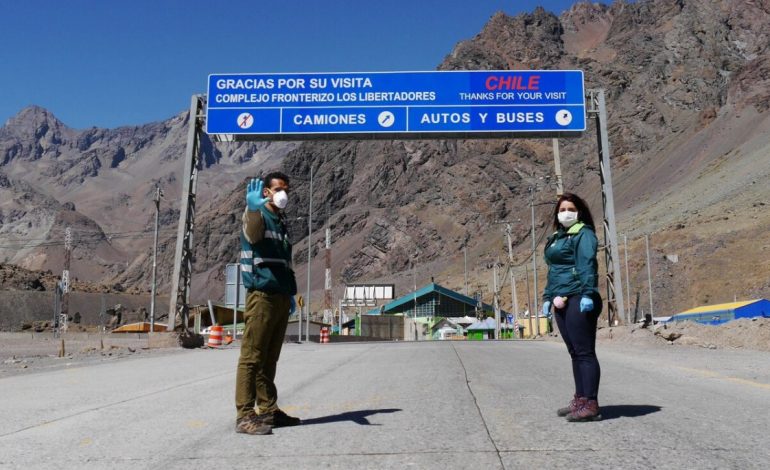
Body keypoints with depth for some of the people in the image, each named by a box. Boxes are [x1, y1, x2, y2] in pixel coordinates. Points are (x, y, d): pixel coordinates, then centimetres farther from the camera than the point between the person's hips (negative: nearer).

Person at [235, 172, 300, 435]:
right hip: (262, 295, -8)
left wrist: (290, 294, 22)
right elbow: (252, 231, -30)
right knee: (252, 357, -7)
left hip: (281, 297, 8)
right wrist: (252, 209, -51)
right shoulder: (258, 217, -4)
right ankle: (245, 415, -5)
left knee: (269, 359, 13)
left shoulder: (281, 223, 21)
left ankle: (268, 410, 20)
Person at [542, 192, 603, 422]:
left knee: (584, 352, -7)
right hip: (561, 302, 9)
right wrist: (548, 297, 23)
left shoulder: (583, 234, -4)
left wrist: (587, 294, -25)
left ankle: (591, 405, -5)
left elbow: (587, 265, -16)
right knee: (575, 352, 13)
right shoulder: (556, 238, 22)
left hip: (578, 300, -9)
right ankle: (580, 400, 20)